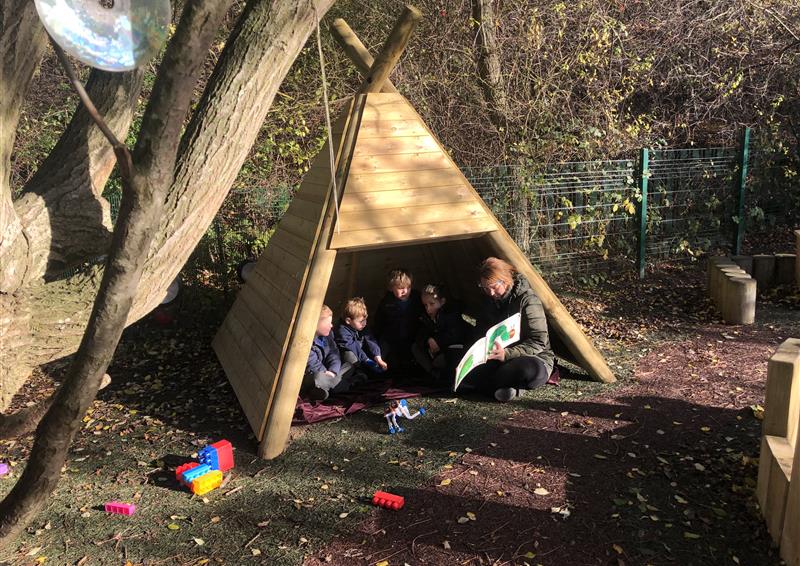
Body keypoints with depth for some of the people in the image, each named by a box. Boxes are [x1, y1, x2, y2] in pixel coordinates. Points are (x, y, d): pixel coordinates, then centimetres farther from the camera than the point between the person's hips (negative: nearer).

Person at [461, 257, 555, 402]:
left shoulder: (527, 299, -16)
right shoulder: (490, 301, 6)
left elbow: (538, 341, -19)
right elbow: (481, 332, 15)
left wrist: (507, 354, -30)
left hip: (533, 358, -5)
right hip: (498, 360, 5)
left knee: (532, 370, -42)